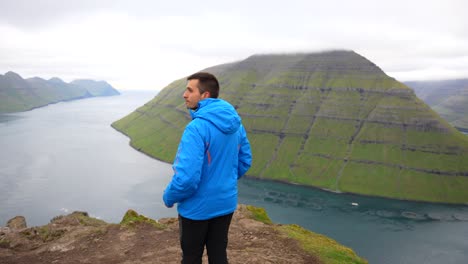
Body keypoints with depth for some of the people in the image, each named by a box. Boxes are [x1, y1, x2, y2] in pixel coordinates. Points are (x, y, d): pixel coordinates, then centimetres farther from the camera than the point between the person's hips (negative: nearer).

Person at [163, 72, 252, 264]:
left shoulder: (197, 128, -26)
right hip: (226, 203, 6)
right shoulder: (235, 124, -2)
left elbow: (187, 177, -28)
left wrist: (169, 197, -9)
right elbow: (245, 161, 8)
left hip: (197, 207, -6)